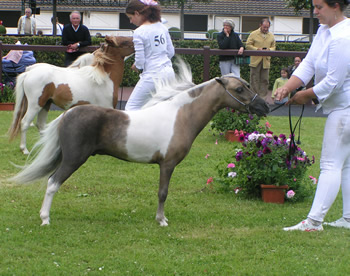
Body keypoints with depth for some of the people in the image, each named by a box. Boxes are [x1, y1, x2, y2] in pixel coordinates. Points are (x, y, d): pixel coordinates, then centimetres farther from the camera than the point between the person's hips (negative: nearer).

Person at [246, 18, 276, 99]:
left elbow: (273, 47, 17)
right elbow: (248, 45, 0)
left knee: (264, 80, 2)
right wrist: (257, 49, -14)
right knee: (254, 80, -2)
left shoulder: (271, 36, 12)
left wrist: (269, 49, -6)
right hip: (255, 61, -3)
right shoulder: (253, 34, 1)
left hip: (266, 61, 3)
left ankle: (263, 98, 5)